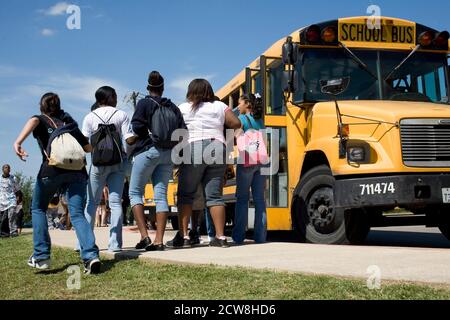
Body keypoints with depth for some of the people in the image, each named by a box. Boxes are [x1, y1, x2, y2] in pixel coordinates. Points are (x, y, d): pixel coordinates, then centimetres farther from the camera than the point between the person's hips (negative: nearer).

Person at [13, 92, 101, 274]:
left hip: (52, 170, -2)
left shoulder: (42, 120, 18)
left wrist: (18, 142, -24)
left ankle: (41, 256, 10)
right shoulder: (69, 124, 29)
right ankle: (91, 255, -26)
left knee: (38, 209, 19)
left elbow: (33, 121, -9)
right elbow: (89, 148, 27)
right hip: (77, 170, 3)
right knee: (77, 214, -4)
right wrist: (75, 148, 51)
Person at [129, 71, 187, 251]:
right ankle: (159, 240, 0)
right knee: (161, 195, 5)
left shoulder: (144, 104, -2)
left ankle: (144, 236, -7)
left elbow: (137, 126, -14)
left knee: (135, 192, 5)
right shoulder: (173, 107, 11)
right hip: (168, 154, 5)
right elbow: (182, 131, 3)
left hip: (147, 150, -4)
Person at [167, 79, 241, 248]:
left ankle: (183, 236, 0)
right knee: (215, 195, 4)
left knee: (185, 195, 5)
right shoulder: (219, 106, 12)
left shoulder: (183, 108, 7)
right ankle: (220, 237, 1)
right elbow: (236, 124, 6)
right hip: (218, 150, 3)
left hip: (192, 150, -3)